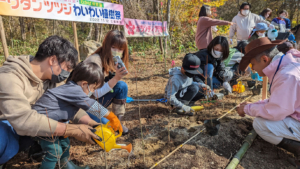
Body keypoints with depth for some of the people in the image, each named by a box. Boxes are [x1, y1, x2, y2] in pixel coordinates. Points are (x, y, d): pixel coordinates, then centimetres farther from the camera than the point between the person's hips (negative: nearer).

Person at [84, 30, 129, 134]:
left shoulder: (114, 61, -3)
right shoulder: (95, 60, -26)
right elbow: (95, 94, -28)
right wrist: (116, 78, -35)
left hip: (97, 101, 7)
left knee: (122, 86, -13)